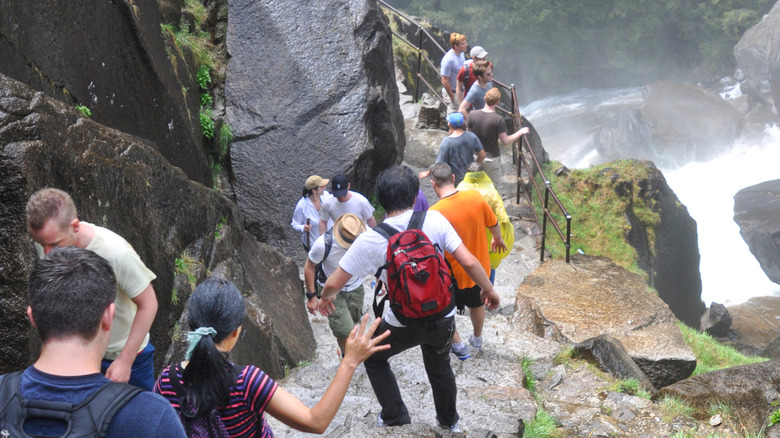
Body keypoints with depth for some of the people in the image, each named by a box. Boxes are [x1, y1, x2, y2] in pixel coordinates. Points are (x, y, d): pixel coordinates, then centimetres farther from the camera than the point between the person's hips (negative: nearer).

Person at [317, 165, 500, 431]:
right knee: (439, 366, 32)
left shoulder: (370, 240, -18)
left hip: (402, 325, -3)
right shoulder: (434, 219, -15)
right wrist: (489, 290, 4)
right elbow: (469, 262, -15)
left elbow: (334, 283, -10)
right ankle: (449, 419, 50)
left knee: (374, 359, 29)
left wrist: (325, 299, 13)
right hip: (442, 318, 3)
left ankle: (394, 415, 36)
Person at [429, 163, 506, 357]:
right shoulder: (475, 197, -16)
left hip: (452, 275, -5)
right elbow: (493, 224, 1)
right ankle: (477, 338, 52)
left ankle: (458, 346, 35)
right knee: (477, 304, 30)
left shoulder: (435, 213, -29)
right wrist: (498, 239, 23)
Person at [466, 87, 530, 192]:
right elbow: (505, 141, -15)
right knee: (494, 187, 14)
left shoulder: (472, 115, -12)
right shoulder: (498, 119, -22)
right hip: (492, 158, -4)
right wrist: (520, 132, -2)